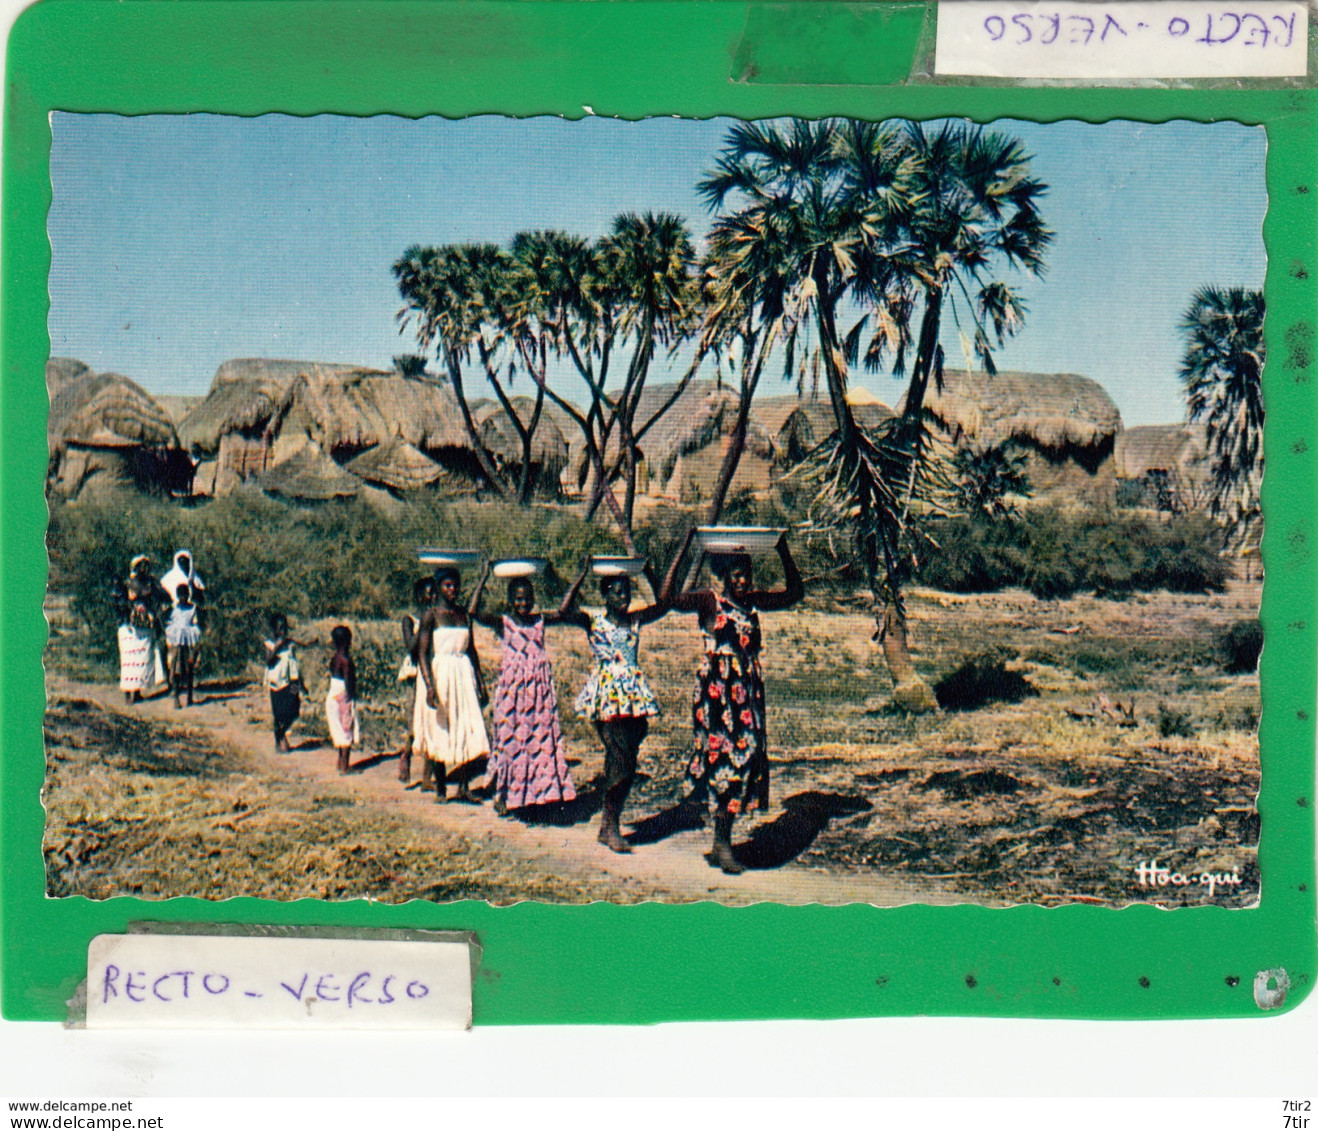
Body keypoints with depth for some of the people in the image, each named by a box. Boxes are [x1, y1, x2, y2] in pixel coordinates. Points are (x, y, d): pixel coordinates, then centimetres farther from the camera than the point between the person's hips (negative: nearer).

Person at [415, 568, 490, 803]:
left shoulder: (463, 614, 11)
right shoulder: (431, 615, -4)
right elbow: (422, 652, -9)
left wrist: (479, 684, 15)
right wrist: (429, 685, -20)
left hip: (464, 675, 5)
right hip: (440, 675, -4)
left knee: (469, 730, -2)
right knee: (440, 732, 0)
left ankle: (464, 788, 3)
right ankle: (440, 788, 9)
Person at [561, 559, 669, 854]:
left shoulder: (635, 619, 13)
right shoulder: (594, 620, -1)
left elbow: (663, 605, 12)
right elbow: (565, 611, -17)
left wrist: (649, 574, 5)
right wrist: (582, 575, -16)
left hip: (634, 695, 5)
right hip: (606, 694, -5)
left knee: (625, 761, 5)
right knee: (622, 758, -15)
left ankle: (608, 826, 14)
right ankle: (611, 826, -7)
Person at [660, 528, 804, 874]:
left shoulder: (754, 601, 10)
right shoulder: (710, 601, -6)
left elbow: (795, 593, 18)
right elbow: (668, 597, -20)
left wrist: (784, 554, 7)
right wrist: (683, 552, -22)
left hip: (748, 689, 6)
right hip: (716, 687, -6)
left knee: (745, 754, 5)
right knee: (723, 754, -9)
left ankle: (722, 841, 14)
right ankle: (722, 842, -4)